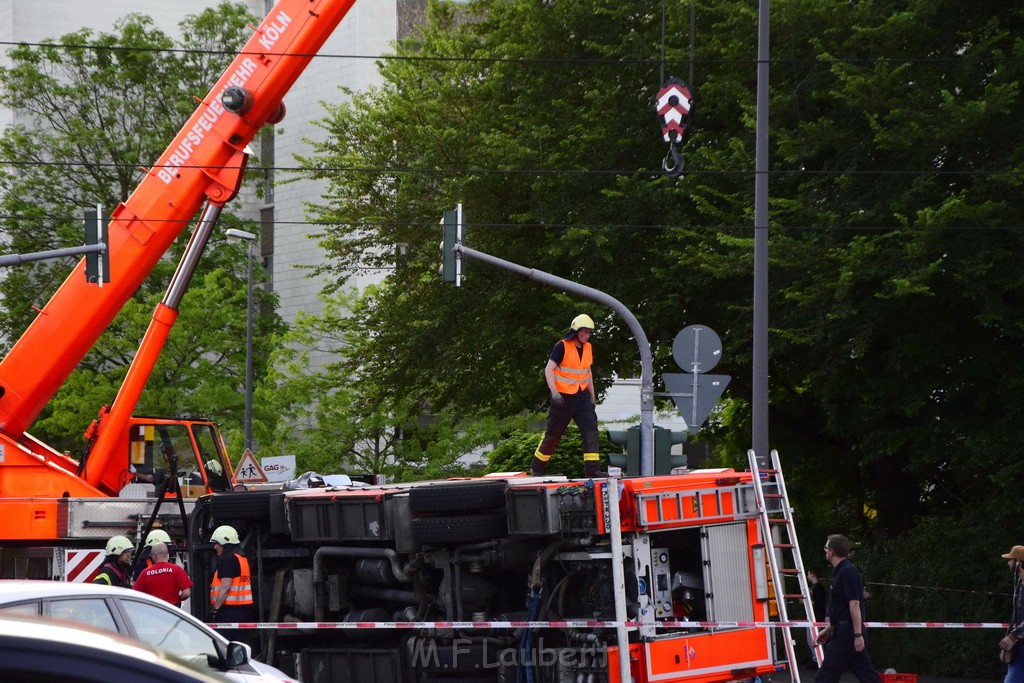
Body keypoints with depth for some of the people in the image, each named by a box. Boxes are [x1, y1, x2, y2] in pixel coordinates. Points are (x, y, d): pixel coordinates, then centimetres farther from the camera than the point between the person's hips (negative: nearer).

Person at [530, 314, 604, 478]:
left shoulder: (587, 348, 10)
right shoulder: (562, 347, -11)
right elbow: (549, 369, -16)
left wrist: (592, 396, 20)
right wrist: (554, 392, -27)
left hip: (581, 396, 6)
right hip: (563, 397, -6)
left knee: (591, 429, -9)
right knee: (553, 433, 2)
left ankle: (592, 469, -12)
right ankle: (536, 468, 15)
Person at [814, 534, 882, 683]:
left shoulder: (847, 572, -14)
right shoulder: (840, 571, 16)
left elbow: (854, 604, -21)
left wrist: (858, 634, -24)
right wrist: (828, 629, 29)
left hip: (847, 634, -10)